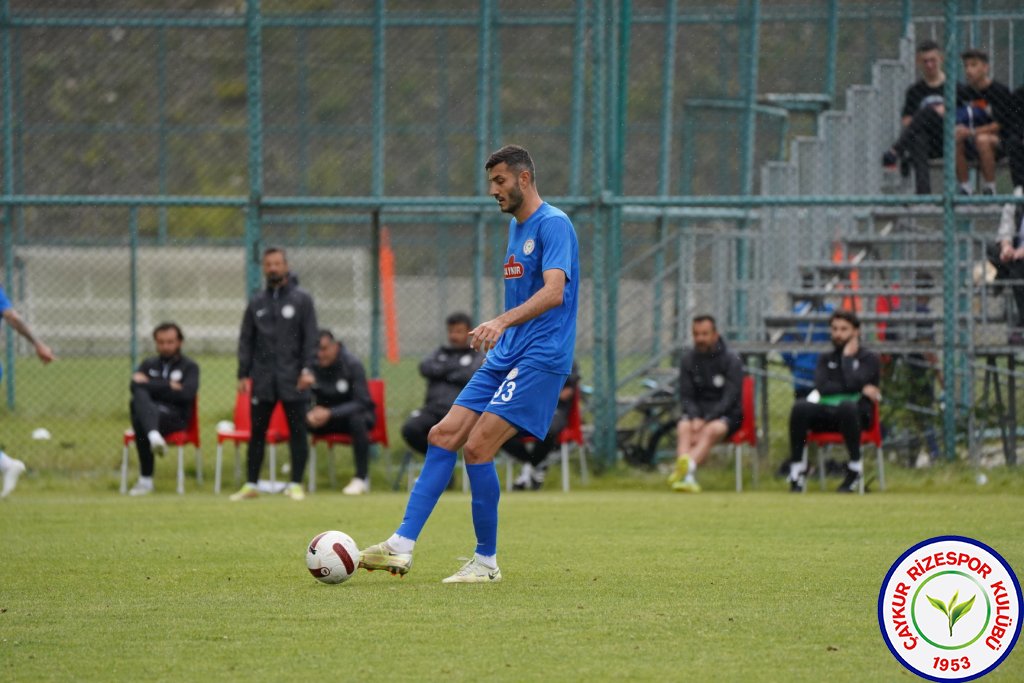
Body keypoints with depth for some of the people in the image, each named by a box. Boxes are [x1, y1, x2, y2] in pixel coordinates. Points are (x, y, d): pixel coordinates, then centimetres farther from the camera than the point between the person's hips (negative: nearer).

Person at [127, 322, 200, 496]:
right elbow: (135, 385, 4)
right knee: (138, 395, -32)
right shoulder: (149, 364, 26)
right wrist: (169, 387, -3)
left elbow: (186, 394, -6)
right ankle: (154, 436, -58)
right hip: (148, 410, 4)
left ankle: (146, 480, -33)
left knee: (140, 421, -36)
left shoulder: (189, 367, 14)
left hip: (175, 418, -4)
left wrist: (151, 386, 0)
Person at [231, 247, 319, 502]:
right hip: (263, 380, 3)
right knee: (257, 432, 3)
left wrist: (308, 369, -13)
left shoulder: (302, 299, 3)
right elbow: (245, 340, 11)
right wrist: (243, 374, 3)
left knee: (297, 431, -1)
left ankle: (296, 484, 3)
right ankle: (251, 485, 9)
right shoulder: (256, 302, 11)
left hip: (292, 380, -3)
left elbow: (310, 337, -2)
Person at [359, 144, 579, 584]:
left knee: (478, 447, -17)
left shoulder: (553, 225, -11)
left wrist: (503, 321, -38)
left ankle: (486, 561, -6)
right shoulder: (515, 226, 18)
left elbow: (554, 292, -25)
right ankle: (403, 545, -5)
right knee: (443, 436, -2)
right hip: (505, 357, 9)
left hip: (540, 357, -9)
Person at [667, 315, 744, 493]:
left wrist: (705, 421, -23)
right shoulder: (688, 359, 7)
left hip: (727, 414, -3)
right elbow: (685, 396, 5)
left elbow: (730, 398, -11)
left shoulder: (732, 361, -4)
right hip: (698, 411, 3)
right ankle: (687, 475, -55)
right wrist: (695, 418, -16)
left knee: (711, 430, -35)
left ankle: (688, 467, -61)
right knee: (683, 427, -31)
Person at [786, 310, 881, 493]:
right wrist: (862, 389, -6)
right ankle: (796, 469, -28)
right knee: (800, 407, -29)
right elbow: (821, 387, 1)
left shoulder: (869, 358, 10)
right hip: (825, 413, 3)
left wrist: (848, 356, 3)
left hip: (856, 415, -3)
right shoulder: (825, 359, 21)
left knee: (846, 406, -40)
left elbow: (852, 383, -10)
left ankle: (855, 467, -26)